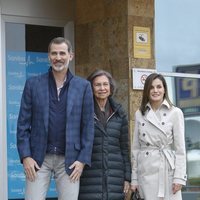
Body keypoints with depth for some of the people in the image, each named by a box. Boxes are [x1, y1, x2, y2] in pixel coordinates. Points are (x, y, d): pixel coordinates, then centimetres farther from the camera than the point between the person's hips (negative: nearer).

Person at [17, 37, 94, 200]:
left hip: (69, 159, 0)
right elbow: (23, 123, 3)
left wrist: (83, 159, -4)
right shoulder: (33, 84, 5)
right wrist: (25, 156, -6)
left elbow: (88, 126, 4)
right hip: (38, 158, 0)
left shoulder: (83, 86, 5)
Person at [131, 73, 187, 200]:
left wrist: (179, 177, -9)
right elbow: (136, 148, 11)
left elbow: (180, 148, -2)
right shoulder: (140, 114, 9)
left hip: (167, 170, -2)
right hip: (146, 171, 3)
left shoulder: (175, 113, 0)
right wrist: (134, 178, 7)